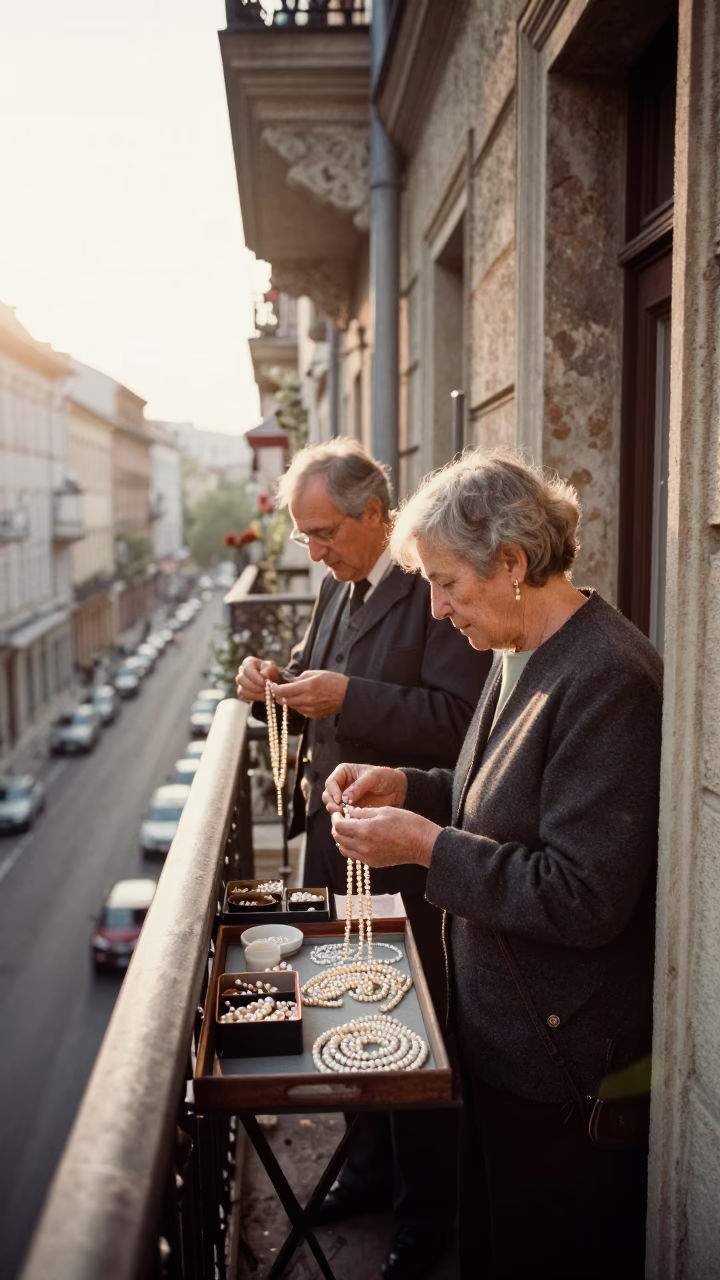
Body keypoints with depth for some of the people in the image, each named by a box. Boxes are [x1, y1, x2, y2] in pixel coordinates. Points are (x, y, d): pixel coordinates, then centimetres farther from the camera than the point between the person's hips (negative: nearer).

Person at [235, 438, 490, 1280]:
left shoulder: (437, 587, -17)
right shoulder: (335, 588, 10)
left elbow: (457, 720, -23)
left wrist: (348, 697, -28)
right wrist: (275, 687, -2)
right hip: (332, 835, 8)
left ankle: (427, 1211, 29)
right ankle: (373, 1161, 42)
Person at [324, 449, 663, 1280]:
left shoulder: (608, 680, -26)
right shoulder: (520, 655, 4)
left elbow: (585, 898, -27)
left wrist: (427, 846, -24)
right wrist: (407, 787, 1)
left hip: (568, 1069, -8)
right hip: (501, 1033, 9)